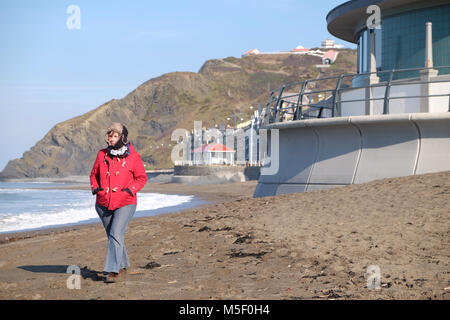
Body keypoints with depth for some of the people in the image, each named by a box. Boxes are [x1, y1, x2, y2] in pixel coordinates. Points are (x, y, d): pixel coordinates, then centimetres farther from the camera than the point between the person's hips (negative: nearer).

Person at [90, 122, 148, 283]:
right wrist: (95, 187, -1)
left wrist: (132, 188, -13)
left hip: (125, 204, -4)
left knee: (116, 235, -18)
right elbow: (94, 174, 17)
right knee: (112, 236, 14)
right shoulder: (102, 154, 5)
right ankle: (123, 265, 33)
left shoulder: (133, 156, -4)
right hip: (103, 204, 4)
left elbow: (142, 177, 3)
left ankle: (113, 270, -18)